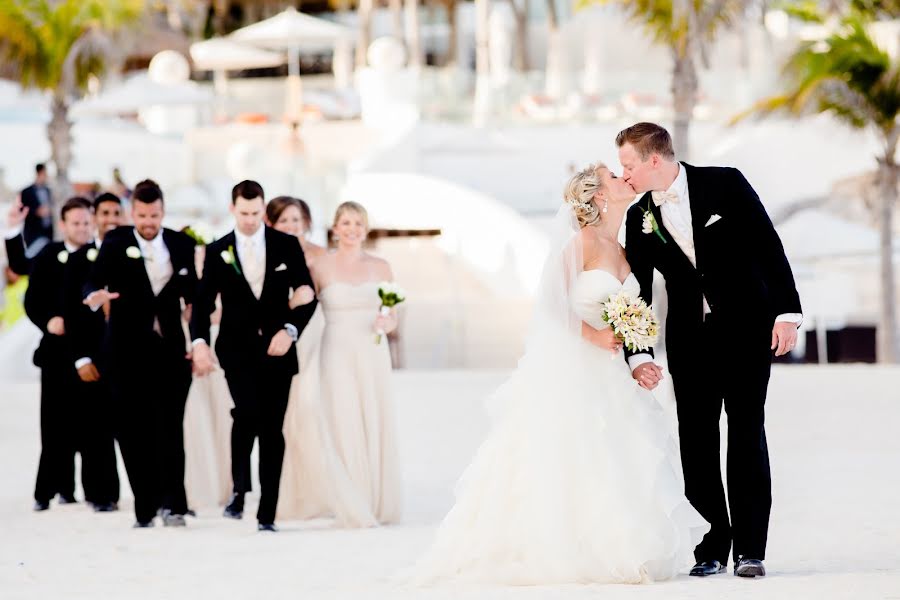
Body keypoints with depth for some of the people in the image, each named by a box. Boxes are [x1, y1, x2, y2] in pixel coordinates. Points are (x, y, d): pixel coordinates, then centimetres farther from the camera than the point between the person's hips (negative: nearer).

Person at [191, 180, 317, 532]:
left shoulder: (287, 246, 5)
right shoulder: (217, 251, 5)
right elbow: (203, 303, 4)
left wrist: (290, 330, -11)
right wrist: (199, 342, -13)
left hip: (277, 349, 1)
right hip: (237, 348, -1)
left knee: (272, 430, 2)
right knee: (248, 411, -25)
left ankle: (267, 513, 6)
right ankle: (240, 488, -9)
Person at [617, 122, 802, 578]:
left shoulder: (724, 185, -7)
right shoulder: (640, 220, 3)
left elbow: (769, 246, -6)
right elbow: (636, 294, 3)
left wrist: (787, 311, -12)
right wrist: (639, 355, -8)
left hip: (747, 330, -4)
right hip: (690, 340, 4)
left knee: (746, 436, -5)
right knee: (696, 441, 1)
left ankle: (749, 549, -4)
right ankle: (712, 548, 7)